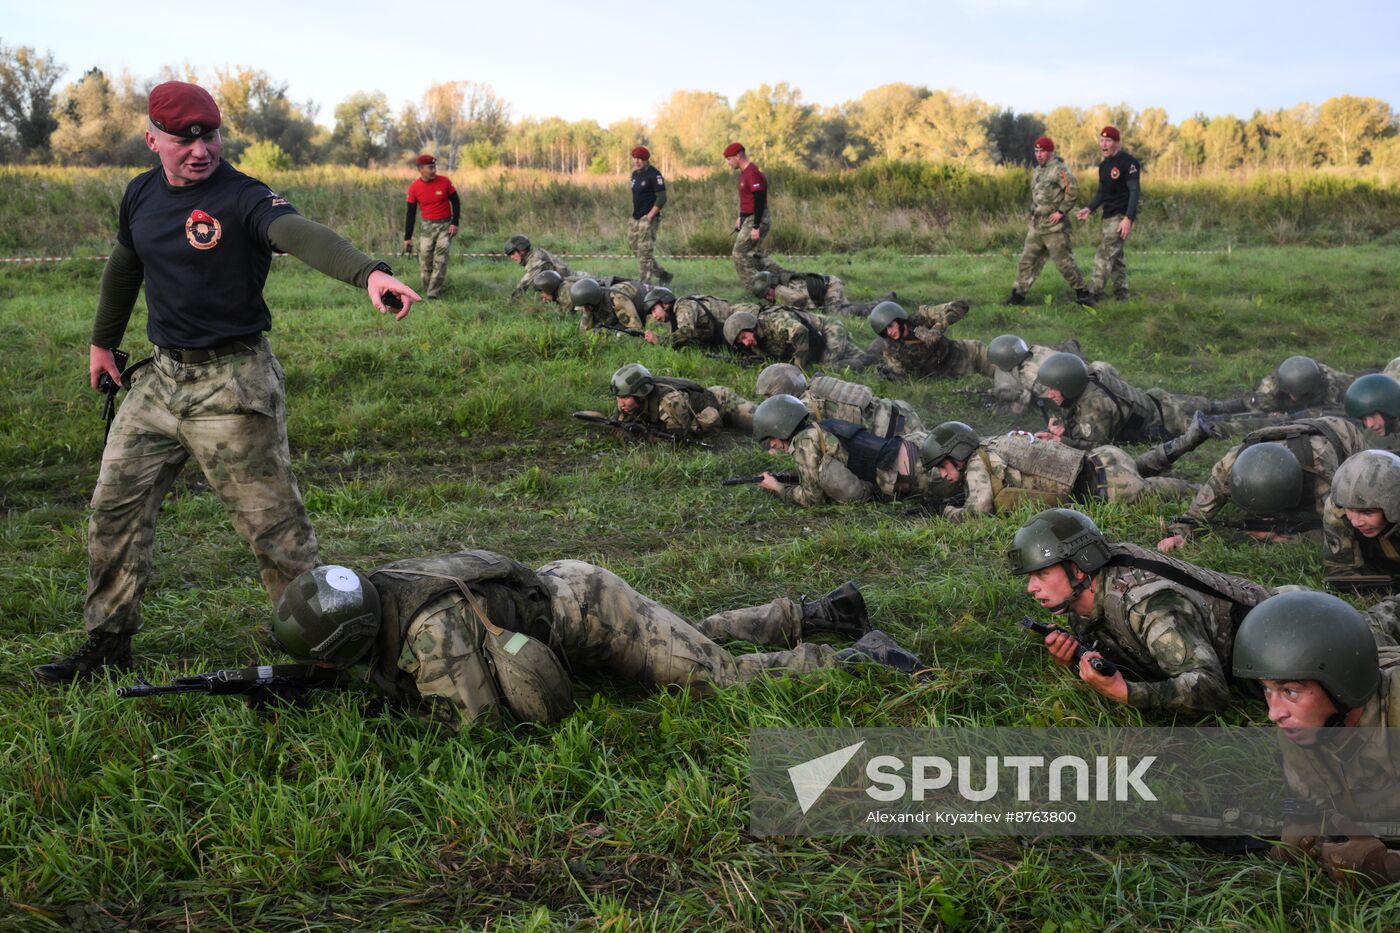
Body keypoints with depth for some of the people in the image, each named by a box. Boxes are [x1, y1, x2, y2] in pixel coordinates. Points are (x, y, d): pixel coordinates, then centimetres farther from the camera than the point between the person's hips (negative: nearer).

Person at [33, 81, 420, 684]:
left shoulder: (242, 198, -16)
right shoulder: (141, 194, 5)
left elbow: (302, 234, -37)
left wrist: (369, 272, -56)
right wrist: (103, 342, 33)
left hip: (233, 384, -7)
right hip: (160, 378, 7)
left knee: (271, 523, -5)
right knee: (115, 508, 11)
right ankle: (108, 642, 26)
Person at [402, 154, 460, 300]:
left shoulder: (444, 182, -8)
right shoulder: (414, 188, -5)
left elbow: (456, 202, 3)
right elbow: (410, 213, 1)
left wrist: (455, 223, -7)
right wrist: (407, 238, 0)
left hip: (445, 225, -2)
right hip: (427, 226, 2)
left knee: (440, 260, -10)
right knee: (425, 261, 0)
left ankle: (433, 295, -11)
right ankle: (427, 292, 13)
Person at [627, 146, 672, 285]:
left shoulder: (653, 175, -11)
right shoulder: (635, 174, 14)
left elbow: (662, 198, -15)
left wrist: (650, 216, -18)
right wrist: (634, 213, 13)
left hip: (648, 218, -9)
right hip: (636, 219, 9)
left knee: (645, 252, -10)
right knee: (636, 250, 12)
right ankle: (663, 275, 23)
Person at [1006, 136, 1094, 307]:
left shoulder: (1059, 169, -11)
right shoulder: (1036, 171, 15)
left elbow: (1073, 191, -18)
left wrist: (1061, 211, -18)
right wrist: (1033, 213, 13)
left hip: (1054, 227, -8)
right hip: (1036, 227, 8)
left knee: (1064, 261, -4)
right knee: (1027, 261, 8)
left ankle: (1082, 293, 7)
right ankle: (1018, 295, 14)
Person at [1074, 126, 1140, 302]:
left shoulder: (1128, 162, -12)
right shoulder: (1104, 165, 15)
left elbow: (1135, 191, -16)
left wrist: (1128, 218, -24)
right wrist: (1089, 208, 4)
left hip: (1121, 217, -9)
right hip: (1109, 216, 9)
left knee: (1104, 255, -12)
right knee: (1114, 257, 12)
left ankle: (1093, 294, -12)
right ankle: (1121, 294, 18)